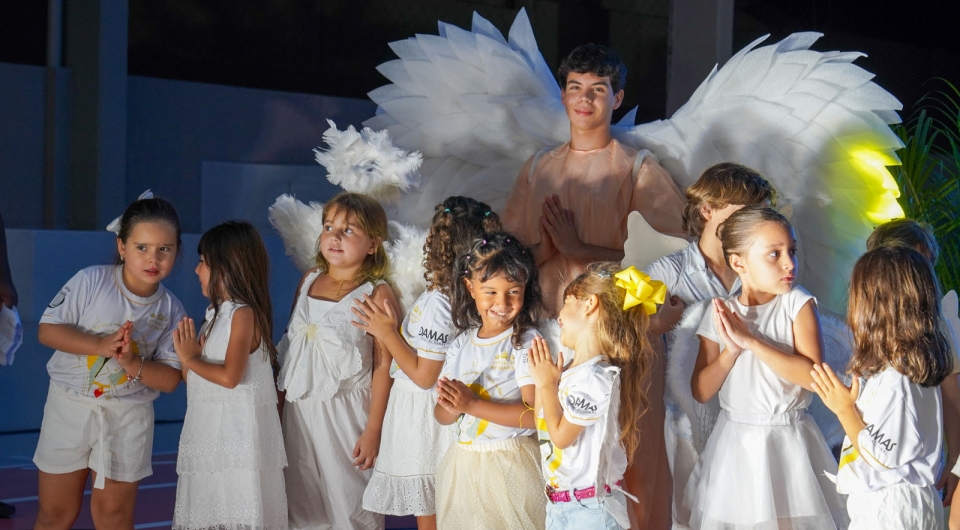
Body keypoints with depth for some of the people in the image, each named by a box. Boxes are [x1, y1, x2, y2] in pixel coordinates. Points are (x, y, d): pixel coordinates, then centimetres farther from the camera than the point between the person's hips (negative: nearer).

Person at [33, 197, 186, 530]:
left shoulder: (171, 311, -7)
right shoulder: (91, 281, -12)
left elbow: (170, 380, -7)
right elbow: (48, 329, -13)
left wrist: (132, 363, -25)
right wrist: (101, 345, -25)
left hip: (128, 415, 1)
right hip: (69, 403, -1)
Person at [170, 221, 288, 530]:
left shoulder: (244, 314, -12)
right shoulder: (217, 314, 15)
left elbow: (229, 376, -22)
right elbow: (196, 380, 16)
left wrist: (191, 359, -9)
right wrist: (188, 356, -1)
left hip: (237, 432, -9)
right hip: (210, 431, 9)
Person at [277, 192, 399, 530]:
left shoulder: (377, 294, -11)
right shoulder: (309, 281, 7)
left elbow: (383, 365, -12)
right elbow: (290, 342, 14)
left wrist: (373, 429, -14)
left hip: (345, 409, -5)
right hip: (299, 409, 6)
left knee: (349, 502, 4)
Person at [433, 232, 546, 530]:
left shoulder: (527, 343, -11)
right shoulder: (461, 345, 7)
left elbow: (534, 414, -19)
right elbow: (442, 415, 8)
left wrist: (472, 404, -22)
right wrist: (451, 407, -15)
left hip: (509, 464, -5)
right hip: (462, 462, 5)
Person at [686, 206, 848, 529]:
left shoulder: (798, 303, -9)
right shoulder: (719, 313, -2)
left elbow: (813, 375, -20)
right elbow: (701, 392, -2)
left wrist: (751, 341, -23)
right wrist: (731, 350, -18)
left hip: (788, 441, -2)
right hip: (735, 442, 2)